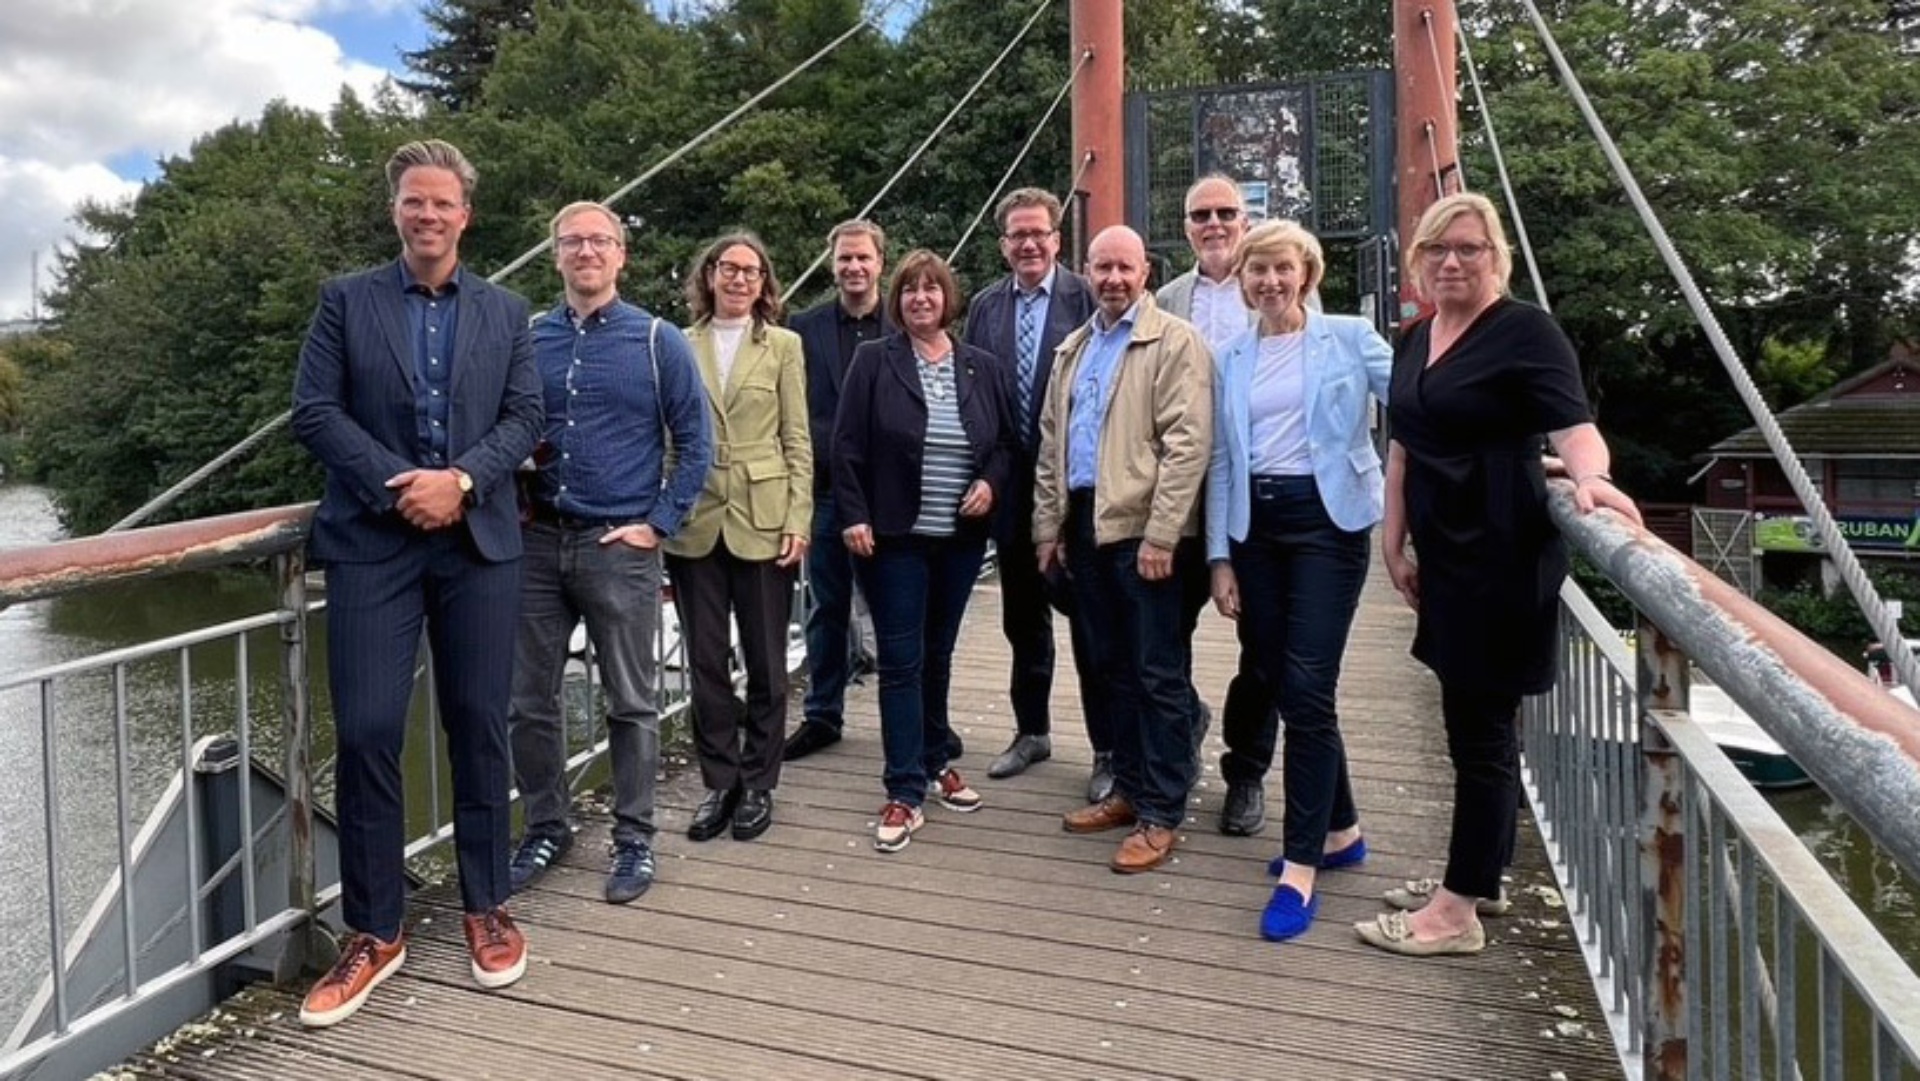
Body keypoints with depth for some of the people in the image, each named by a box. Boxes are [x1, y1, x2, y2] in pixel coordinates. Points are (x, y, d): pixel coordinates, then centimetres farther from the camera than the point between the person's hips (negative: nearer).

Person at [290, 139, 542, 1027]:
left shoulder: (505, 312, 12)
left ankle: (486, 908, 21)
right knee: (366, 732, -4)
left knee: (479, 726, 6)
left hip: (479, 543, 1)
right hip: (372, 542, -1)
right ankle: (373, 932, 11)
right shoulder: (345, 300, 8)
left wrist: (461, 480, -13)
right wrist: (395, 485, -12)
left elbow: (525, 417, 3)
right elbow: (313, 411, 0)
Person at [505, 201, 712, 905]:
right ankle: (546, 828, 27)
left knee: (632, 703, 5)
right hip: (538, 542, 3)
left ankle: (634, 840, 20)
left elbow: (694, 444, -1)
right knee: (527, 699, 9)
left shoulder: (658, 342, -1)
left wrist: (658, 523, -7)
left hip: (620, 545, -3)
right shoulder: (528, 339, 7)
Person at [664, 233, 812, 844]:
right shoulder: (680, 346, 6)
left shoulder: (783, 346, 4)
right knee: (705, 661, 8)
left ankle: (758, 785, 21)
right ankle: (719, 781, 22)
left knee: (766, 662, 7)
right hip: (695, 523, 1)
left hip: (763, 521, -1)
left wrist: (797, 521, -6)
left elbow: (797, 441, 1)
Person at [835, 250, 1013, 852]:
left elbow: (1006, 441, 12)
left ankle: (935, 761, 33)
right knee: (901, 661, -1)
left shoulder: (982, 367, 6)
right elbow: (848, 446, -4)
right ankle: (905, 794, 5)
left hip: (961, 538, 3)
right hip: (894, 537, -3)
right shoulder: (874, 362, -2)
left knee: (938, 656, 16)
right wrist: (854, 516, -11)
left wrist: (991, 482, -6)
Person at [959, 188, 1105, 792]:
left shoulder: (1086, 299, -6)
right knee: (1022, 616, 16)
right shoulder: (985, 307, 8)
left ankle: (1109, 749, 16)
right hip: (1011, 486, 5)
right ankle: (1032, 732, 32)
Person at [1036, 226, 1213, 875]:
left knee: (1158, 673, -1)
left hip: (1142, 528, -7)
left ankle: (1161, 814, 9)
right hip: (1085, 524, 7)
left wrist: (1160, 534, -19)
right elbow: (1050, 440, 19)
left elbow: (1186, 443, -13)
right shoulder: (1074, 349, 17)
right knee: (1113, 666, 15)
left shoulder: (1175, 342, -5)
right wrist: (1049, 525, 13)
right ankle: (1128, 789, 27)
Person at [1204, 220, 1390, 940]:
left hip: (1325, 518, -5)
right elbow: (1221, 462, 12)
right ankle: (1339, 829, 29)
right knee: (1276, 684, 9)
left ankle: (1300, 865, 1)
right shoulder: (1231, 359, 12)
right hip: (1254, 524, 5)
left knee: (1306, 690, -9)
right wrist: (1220, 557, 8)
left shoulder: (1348, 338, 1)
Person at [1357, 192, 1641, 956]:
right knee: (1473, 716, 16)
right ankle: (1478, 873, 30)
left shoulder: (1525, 332, -9)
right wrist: (1394, 543, 15)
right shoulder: (1416, 340, 13)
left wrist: (1589, 475, -39)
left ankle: (1457, 913, 6)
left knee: (1480, 723, -2)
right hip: (1446, 553, 8)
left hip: (1501, 555, -8)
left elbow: (1574, 426, -19)